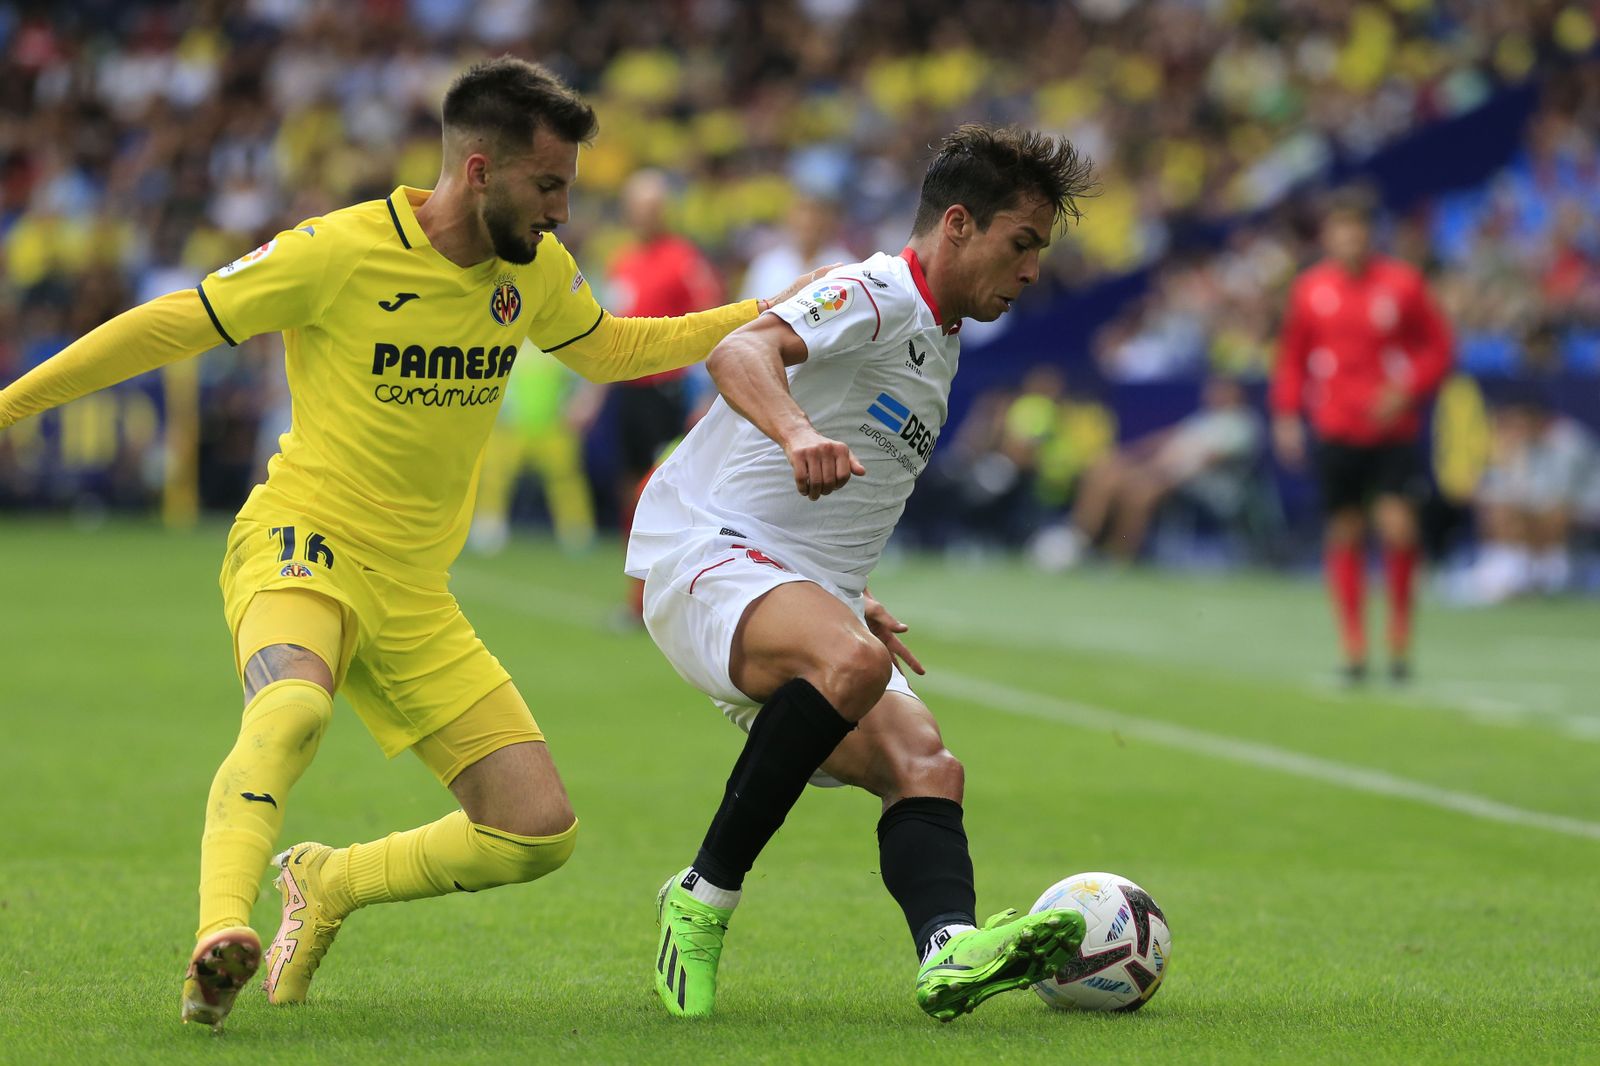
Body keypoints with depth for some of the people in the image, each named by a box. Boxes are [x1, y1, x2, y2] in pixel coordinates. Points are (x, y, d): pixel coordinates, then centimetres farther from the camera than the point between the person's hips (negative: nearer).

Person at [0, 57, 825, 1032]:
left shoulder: (535, 269, 4)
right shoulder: (337, 254, -14)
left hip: (415, 595, 6)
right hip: (301, 547, -6)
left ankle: (329, 886, 18)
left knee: (542, 833, -2)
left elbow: (611, 350, 25)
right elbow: (170, 327, -5)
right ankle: (220, 942, -53)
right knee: (293, 706, -41)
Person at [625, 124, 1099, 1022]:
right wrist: (798, 432, -49)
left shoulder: (940, 341, 22)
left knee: (925, 767, -16)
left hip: (806, 594, 9)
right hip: (708, 558, -9)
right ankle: (704, 899, -24)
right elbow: (743, 351, -30)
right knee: (853, 664, -37)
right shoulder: (878, 296, -9)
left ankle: (950, 947, -43)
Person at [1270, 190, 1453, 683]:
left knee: (1398, 526, -14)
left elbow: (1438, 347, 4)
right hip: (1336, 433, 2)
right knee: (1344, 532, 1)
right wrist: (1286, 415, 3)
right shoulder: (1310, 289, 4)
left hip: (1393, 430, -2)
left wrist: (1406, 392, -11)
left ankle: (1400, 635, 5)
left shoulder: (1403, 283, -1)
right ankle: (1354, 647, 9)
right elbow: (1292, 357, 14)